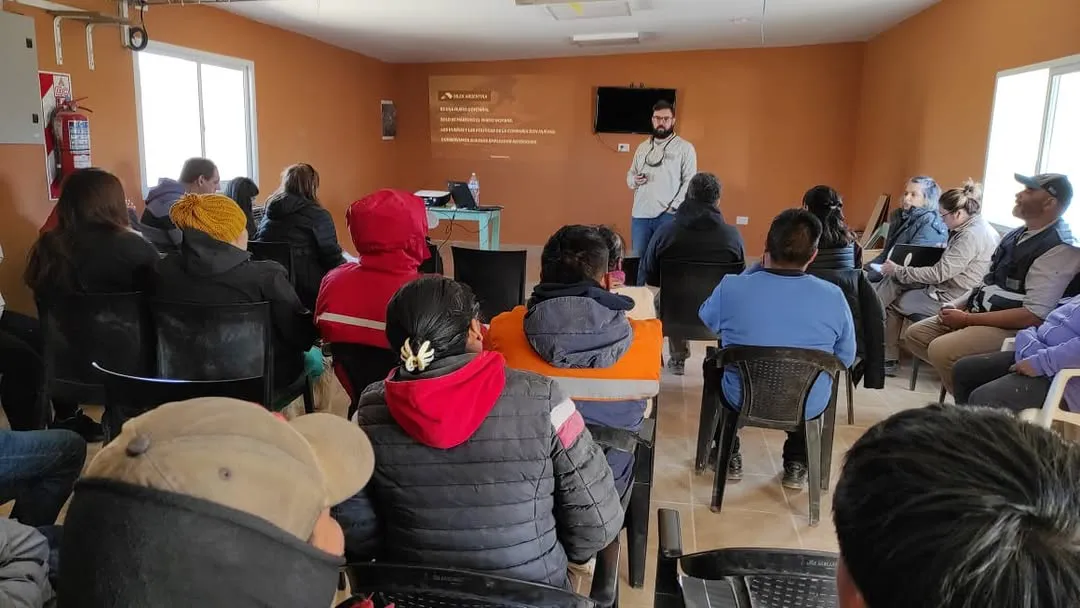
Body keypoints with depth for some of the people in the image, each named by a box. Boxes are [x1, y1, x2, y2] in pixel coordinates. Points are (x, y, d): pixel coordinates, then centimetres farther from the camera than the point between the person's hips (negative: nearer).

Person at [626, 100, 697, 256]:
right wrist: (634, 180, -5)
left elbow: (689, 182, -5)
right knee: (639, 258, 8)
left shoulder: (685, 148, 0)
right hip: (640, 214, 4)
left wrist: (673, 207, -15)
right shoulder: (642, 147, 16)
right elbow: (630, 174, 20)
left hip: (668, 215, -4)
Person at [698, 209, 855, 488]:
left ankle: (729, 457, 40)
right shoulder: (833, 297, -18)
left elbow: (707, 320, 3)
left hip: (741, 399, 0)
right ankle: (796, 465, 39)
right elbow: (846, 360, -4)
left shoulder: (731, 288, -21)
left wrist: (757, 268, 3)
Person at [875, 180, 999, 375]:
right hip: (947, 286, 9)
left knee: (893, 304, 3)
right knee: (893, 280, 2)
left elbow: (938, 274, -24)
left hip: (951, 299, -9)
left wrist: (898, 270, -15)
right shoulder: (972, 227, 8)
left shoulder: (971, 236, -23)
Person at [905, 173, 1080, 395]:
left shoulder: (1059, 250, -16)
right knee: (915, 335, 1)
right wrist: (957, 304, 0)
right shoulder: (1017, 235, 12)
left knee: (941, 350, -29)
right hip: (978, 314, 9)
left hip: (1013, 328, -9)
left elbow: (1034, 315, -23)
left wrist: (967, 319, -21)